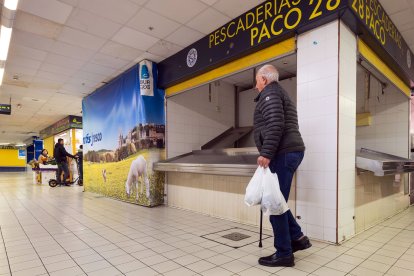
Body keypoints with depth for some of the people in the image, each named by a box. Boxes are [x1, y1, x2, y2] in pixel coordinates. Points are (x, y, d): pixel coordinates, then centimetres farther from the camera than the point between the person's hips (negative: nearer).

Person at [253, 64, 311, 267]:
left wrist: (266, 153, -22)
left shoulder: (269, 93, -5)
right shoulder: (280, 93, 27)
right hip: (291, 151, 11)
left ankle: (284, 254, 6)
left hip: (282, 154, -11)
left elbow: (275, 125, -20)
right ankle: (297, 238, 21)